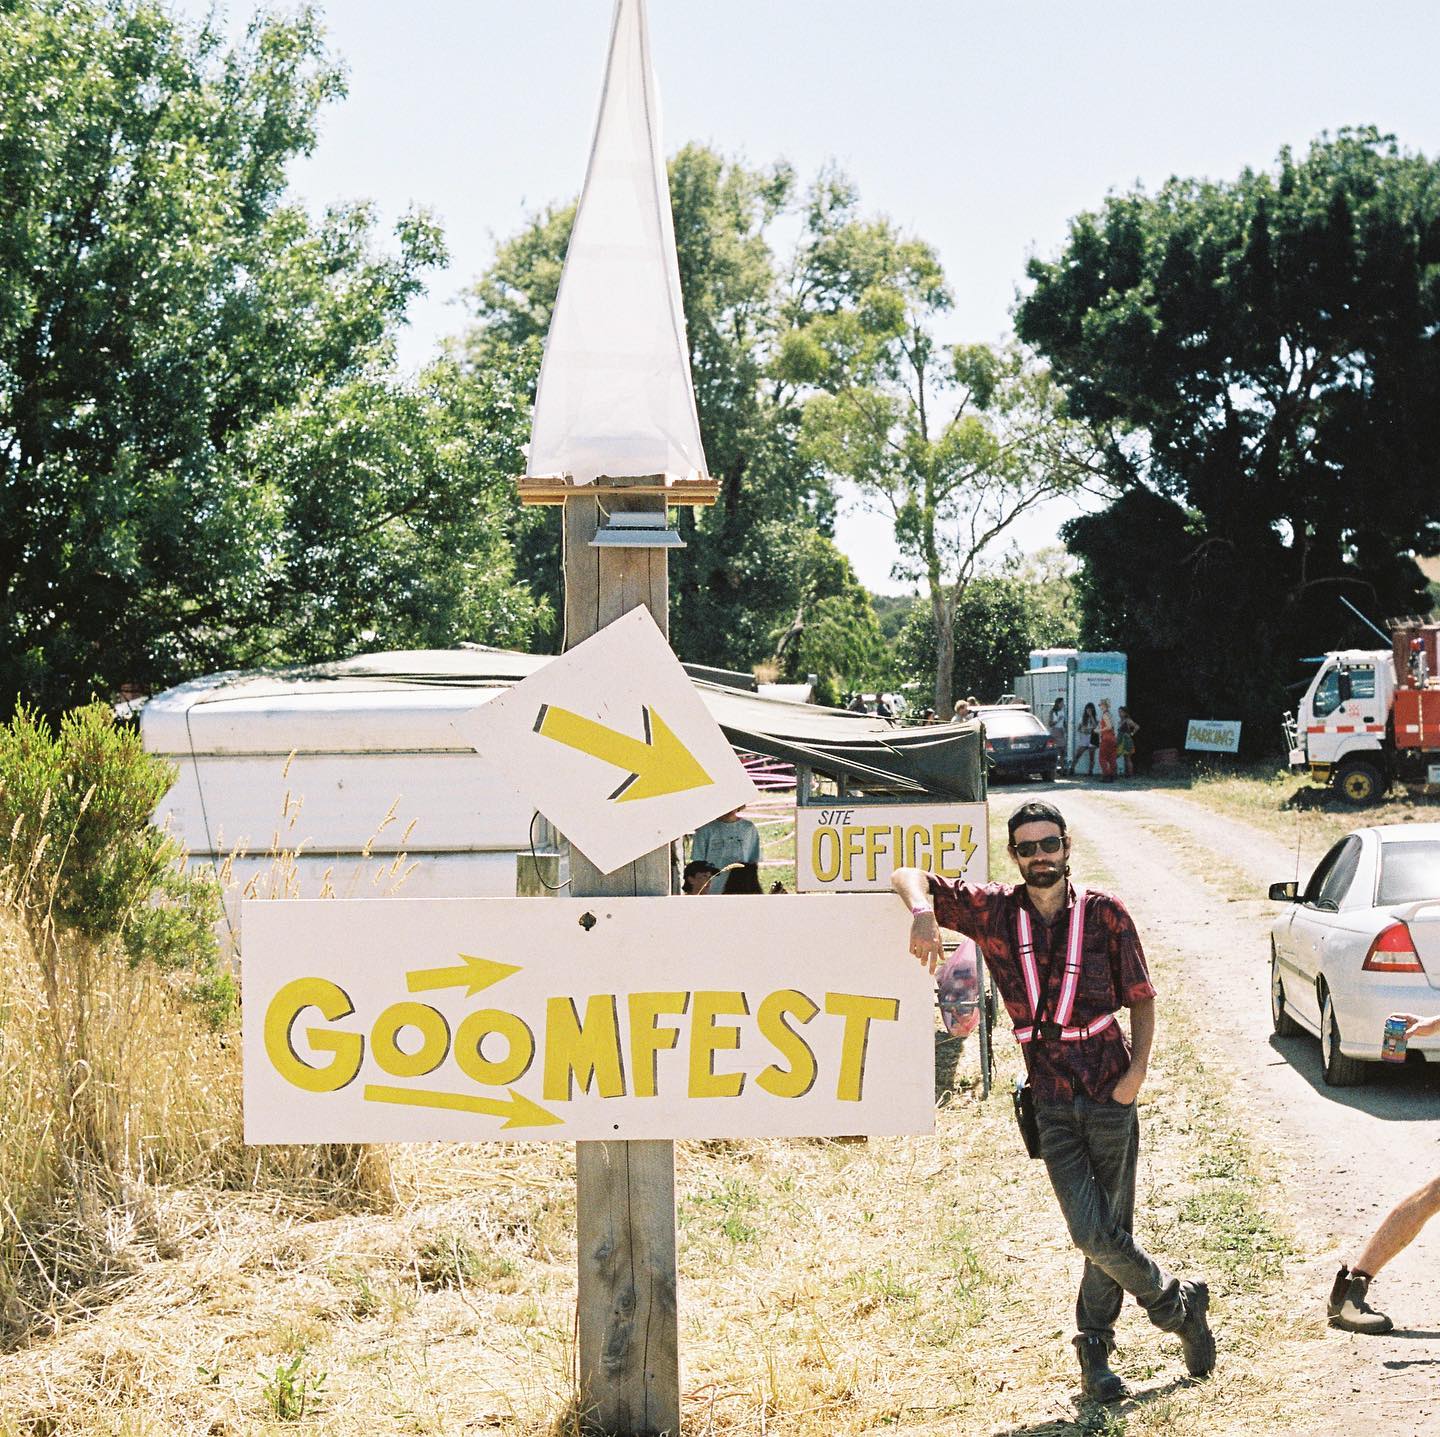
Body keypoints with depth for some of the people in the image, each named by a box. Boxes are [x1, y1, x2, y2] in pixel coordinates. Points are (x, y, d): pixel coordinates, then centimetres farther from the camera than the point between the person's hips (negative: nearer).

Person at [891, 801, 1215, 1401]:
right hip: (1050, 1100, 1)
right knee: (1094, 1233, -8)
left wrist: (1138, 1067, -7)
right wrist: (923, 911, -17)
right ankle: (1178, 1303, 15)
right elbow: (909, 877, 6)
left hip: (1110, 1092, 0)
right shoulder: (994, 911, 3)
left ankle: (1095, 1351, 23)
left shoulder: (1103, 913, 1)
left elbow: (1141, 997, 8)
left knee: (1110, 1231, 2)